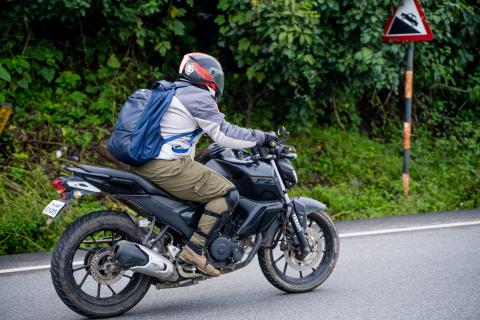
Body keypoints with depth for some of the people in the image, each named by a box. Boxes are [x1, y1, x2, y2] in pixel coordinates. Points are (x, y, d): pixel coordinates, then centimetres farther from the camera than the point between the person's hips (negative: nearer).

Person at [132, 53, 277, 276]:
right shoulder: (198, 97, -7)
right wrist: (262, 137, -2)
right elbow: (224, 133, -12)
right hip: (166, 167, -10)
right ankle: (195, 248, -17)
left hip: (143, 164, 10)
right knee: (227, 193, -9)